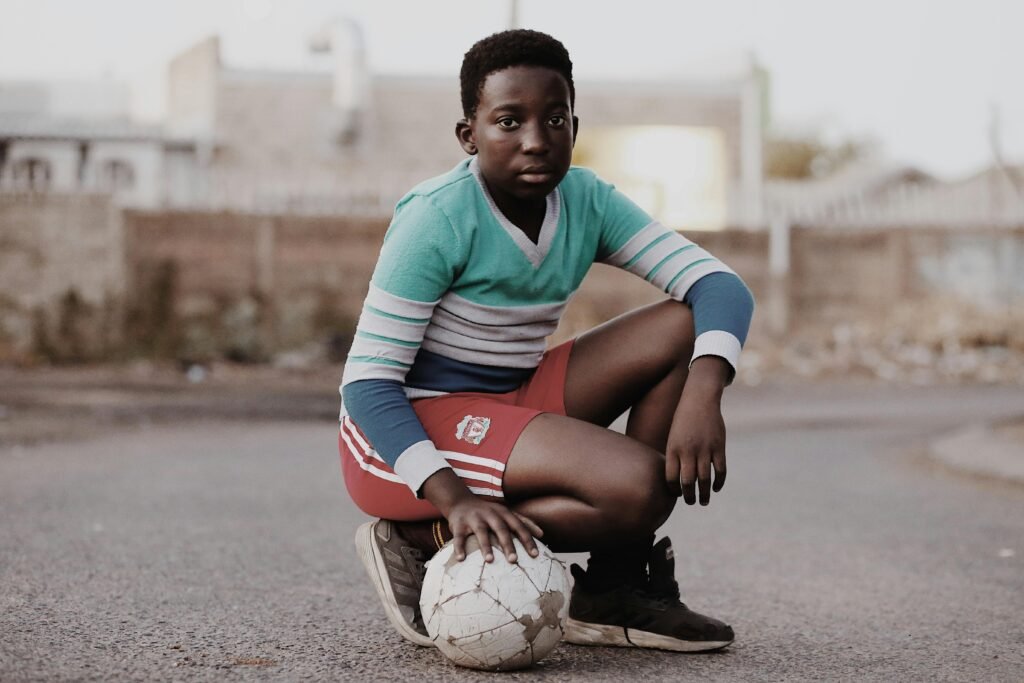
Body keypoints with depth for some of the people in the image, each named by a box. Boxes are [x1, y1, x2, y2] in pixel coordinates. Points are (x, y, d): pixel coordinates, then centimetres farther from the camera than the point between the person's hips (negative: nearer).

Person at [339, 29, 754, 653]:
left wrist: (703, 392, -28)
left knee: (685, 328, -6)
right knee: (638, 485, -27)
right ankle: (422, 543, -9)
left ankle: (616, 588, -4)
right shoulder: (439, 219, -18)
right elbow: (367, 382, -20)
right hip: (407, 435, -7)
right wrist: (455, 499, -34)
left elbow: (721, 285, -7)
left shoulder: (586, 201, -1)